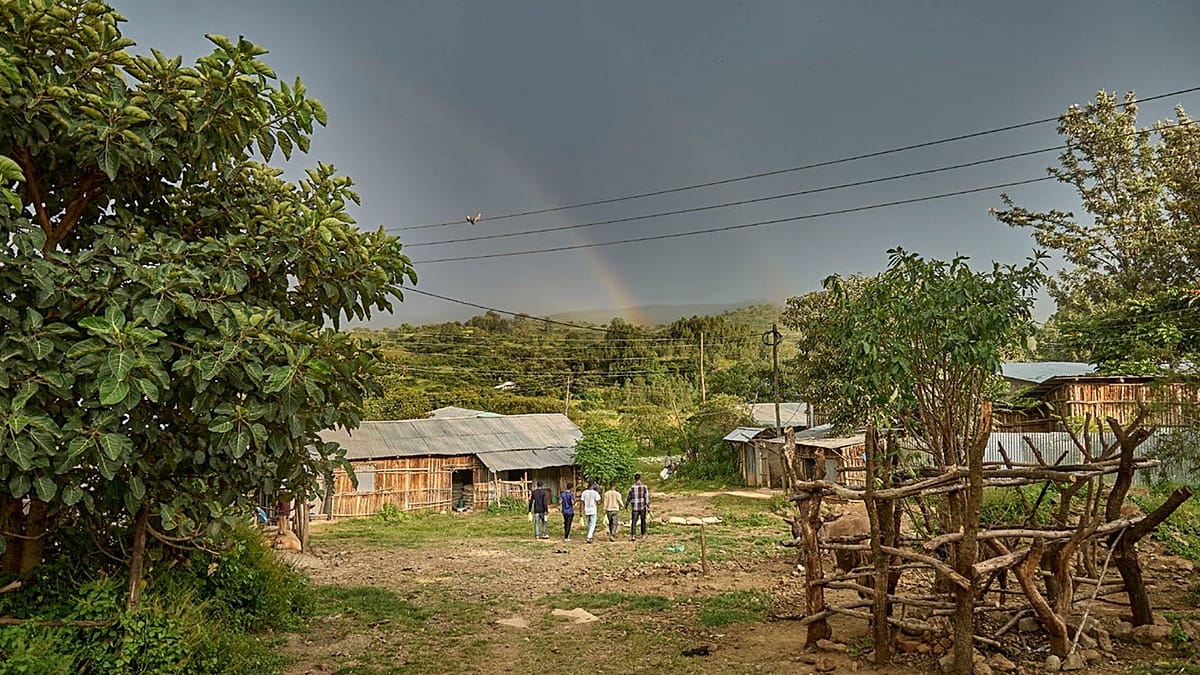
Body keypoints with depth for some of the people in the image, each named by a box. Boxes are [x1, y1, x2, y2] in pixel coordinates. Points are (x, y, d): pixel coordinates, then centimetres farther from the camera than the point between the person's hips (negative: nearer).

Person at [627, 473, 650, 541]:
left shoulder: (632, 487, -5)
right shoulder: (644, 486, -5)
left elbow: (629, 497, 3)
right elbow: (647, 497, -8)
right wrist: (648, 506, -3)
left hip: (635, 507, -1)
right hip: (643, 507, 1)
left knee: (633, 521, -2)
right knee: (643, 521, 17)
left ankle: (632, 535, -13)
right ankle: (643, 534, 26)